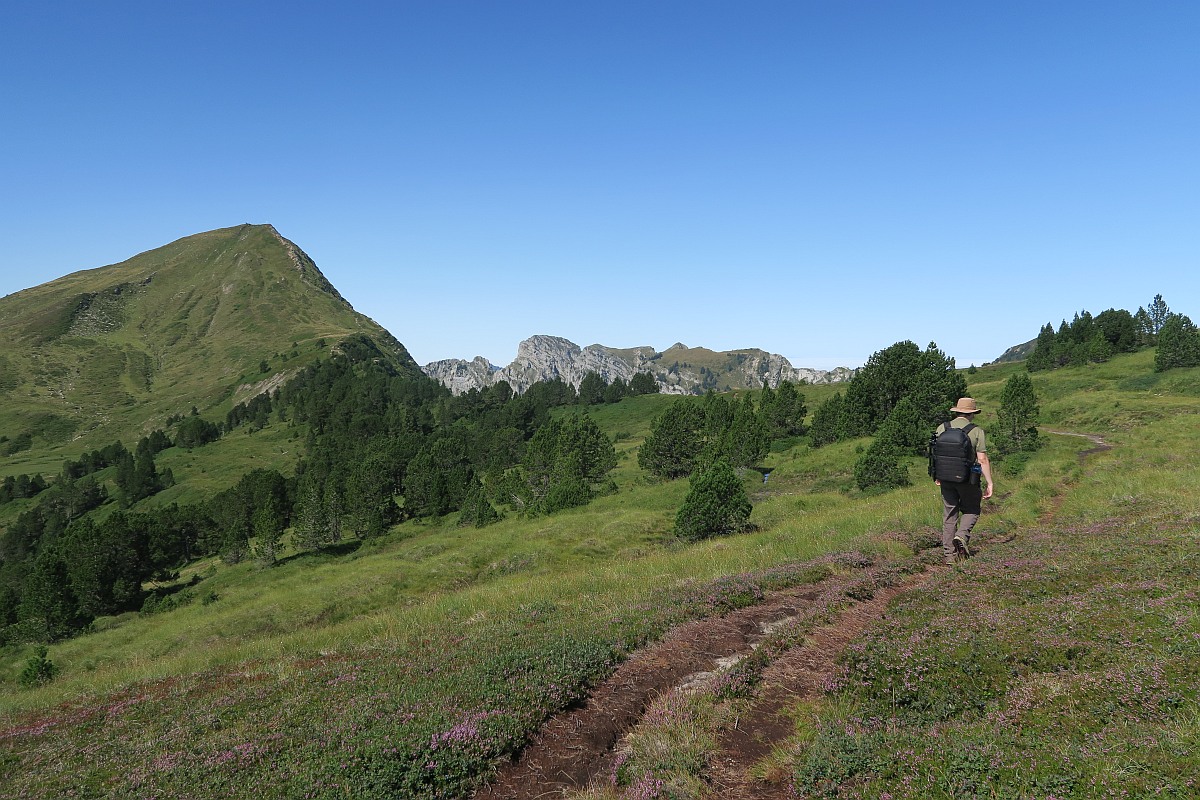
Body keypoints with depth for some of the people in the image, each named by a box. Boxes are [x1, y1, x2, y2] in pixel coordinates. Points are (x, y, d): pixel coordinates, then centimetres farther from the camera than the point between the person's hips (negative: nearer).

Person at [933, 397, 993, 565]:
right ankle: (962, 536, -8)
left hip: (946, 477, 3)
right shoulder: (977, 431, -7)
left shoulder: (942, 428, 3)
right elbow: (982, 459, -10)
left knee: (949, 514, 10)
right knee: (971, 510, 17)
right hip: (967, 479, -3)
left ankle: (949, 554, 10)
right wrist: (990, 483, -4)